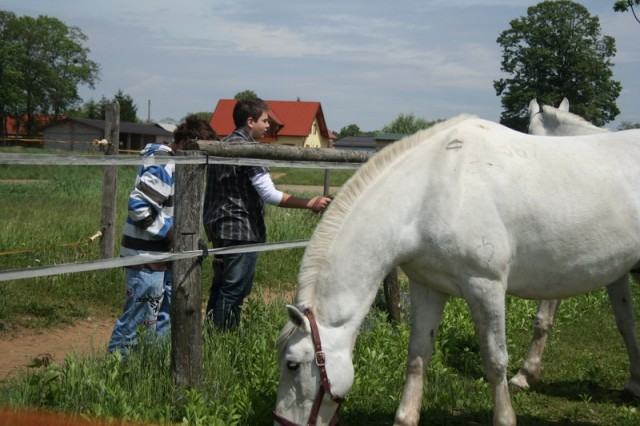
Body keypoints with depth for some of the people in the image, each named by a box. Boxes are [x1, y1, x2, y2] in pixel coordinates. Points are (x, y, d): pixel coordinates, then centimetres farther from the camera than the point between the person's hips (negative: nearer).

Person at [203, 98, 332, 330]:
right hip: (240, 229, -10)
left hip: (218, 226, 10)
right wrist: (310, 203, -17)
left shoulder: (222, 145, 15)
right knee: (235, 290, -5)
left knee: (220, 286, 16)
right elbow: (270, 195, -20)